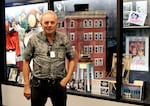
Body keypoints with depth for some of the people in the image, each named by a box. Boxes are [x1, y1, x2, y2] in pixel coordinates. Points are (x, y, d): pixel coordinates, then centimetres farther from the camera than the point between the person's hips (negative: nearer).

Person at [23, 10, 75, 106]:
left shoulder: (64, 39, 0)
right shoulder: (34, 40, -3)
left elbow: (72, 59, 7)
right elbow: (26, 62, 1)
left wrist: (68, 77, -4)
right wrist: (27, 85, 0)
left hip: (59, 84, 1)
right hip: (38, 84, -1)